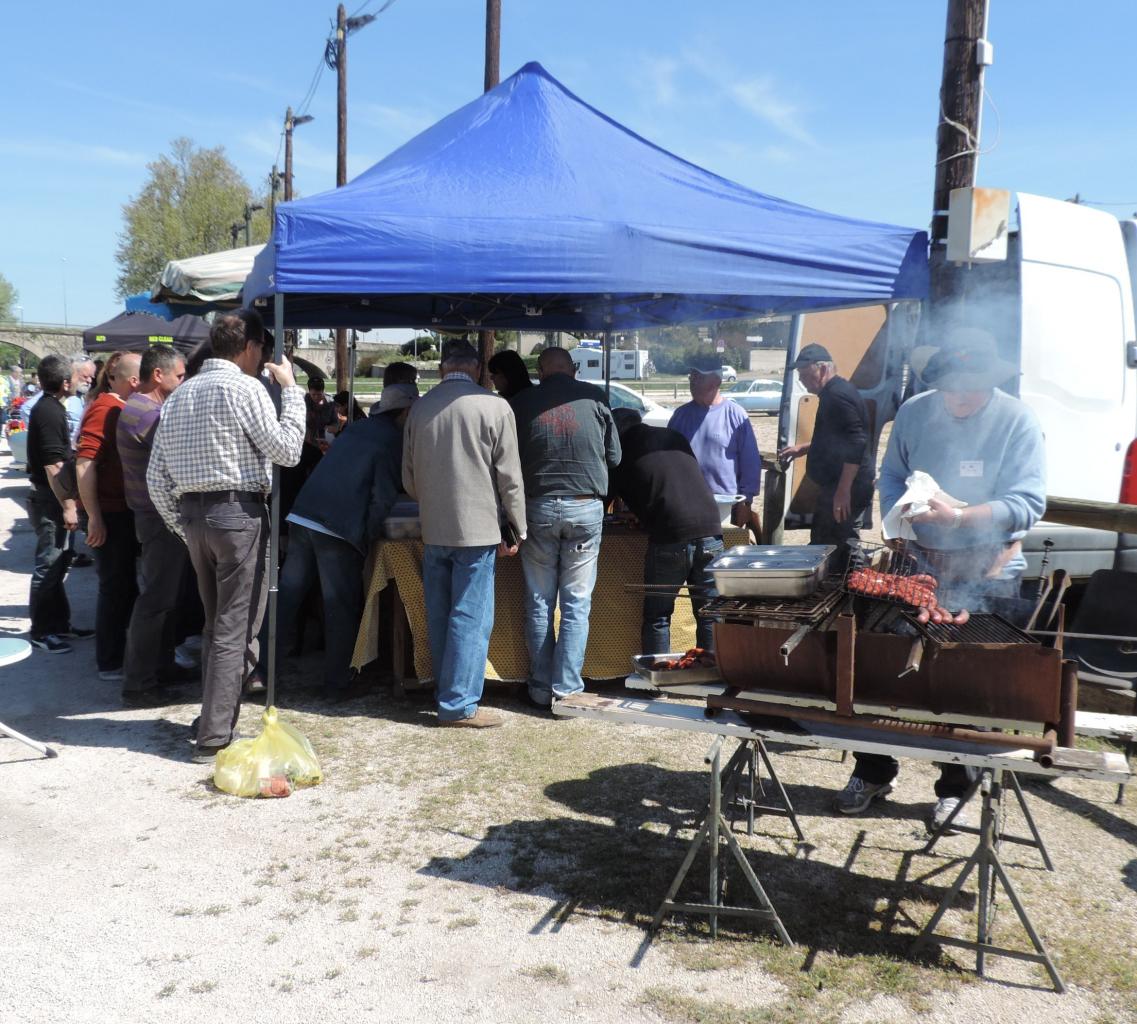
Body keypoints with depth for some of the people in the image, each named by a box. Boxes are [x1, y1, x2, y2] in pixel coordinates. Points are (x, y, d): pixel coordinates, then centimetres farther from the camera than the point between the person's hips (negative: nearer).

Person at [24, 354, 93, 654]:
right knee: (49, 566, -3)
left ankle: (59, 624, 25)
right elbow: (53, 466, -23)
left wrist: (70, 498, 22)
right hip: (50, 499, -10)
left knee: (57, 565, 16)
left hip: (53, 497, 10)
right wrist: (67, 505, -22)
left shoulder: (49, 408, 13)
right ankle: (42, 632, 5)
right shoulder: (49, 412, -18)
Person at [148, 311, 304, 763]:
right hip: (240, 512, -7)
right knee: (236, 630, -3)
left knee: (215, 625, 18)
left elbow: (156, 478, 13)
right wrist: (291, 388, -2)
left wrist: (184, 528, 18)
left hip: (193, 514, 8)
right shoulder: (245, 388, -8)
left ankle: (215, 719, 27)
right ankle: (214, 739, -1)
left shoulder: (179, 395, 14)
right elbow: (286, 450, -9)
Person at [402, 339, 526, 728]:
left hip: (433, 531, 5)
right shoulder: (494, 407, -10)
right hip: (476, 529, -5)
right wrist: (517, 529, 2)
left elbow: (409, 478, 12)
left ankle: (445, 692, 26)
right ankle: (459, 704, 3)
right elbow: (509, 477, -7)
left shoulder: (420, 407, 4)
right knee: (471, 618, 0)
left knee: (439, 617, 15)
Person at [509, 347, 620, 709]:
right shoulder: (593, 397, 2)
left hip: (538, 507, 1)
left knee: (539, 603, 9)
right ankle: (566, 689, 5)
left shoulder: (521, 401, 3)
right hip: (586, 507, 0)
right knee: (576, 604, 5)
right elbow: (614, 456, 8)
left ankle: (541, 689, 14)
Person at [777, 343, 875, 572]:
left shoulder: (838, 396, -17)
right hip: (835, 486, 11)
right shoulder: (833, 393, 17)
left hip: (845, 491, -11)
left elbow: (856, 444, -26)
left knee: (843, 549, -9)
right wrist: (803, 449, 23)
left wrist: (843, 490, -27)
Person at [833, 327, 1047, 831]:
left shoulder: (1017, 421, -9)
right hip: (917, 563, 3)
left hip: (985, 574, -2)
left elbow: (1028, 503, -15)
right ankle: (874, 772, 24)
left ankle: (955, 788, 24)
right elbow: (891, 477, 12)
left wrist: (959, 517, -26)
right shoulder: (914, 412, 1)